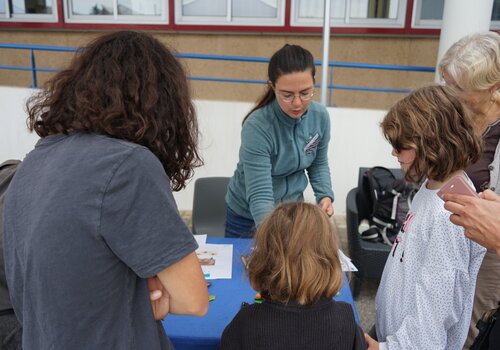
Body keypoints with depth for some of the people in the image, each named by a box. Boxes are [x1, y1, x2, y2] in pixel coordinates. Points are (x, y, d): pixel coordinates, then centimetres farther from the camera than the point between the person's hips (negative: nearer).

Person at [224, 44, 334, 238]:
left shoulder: (320, 116, -14)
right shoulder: (257, 127, -30)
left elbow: (319, 164, 3)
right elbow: (259, 197, -34)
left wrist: (325, 196, -14)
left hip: (293, 209, 4)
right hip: (248, 214, -3)